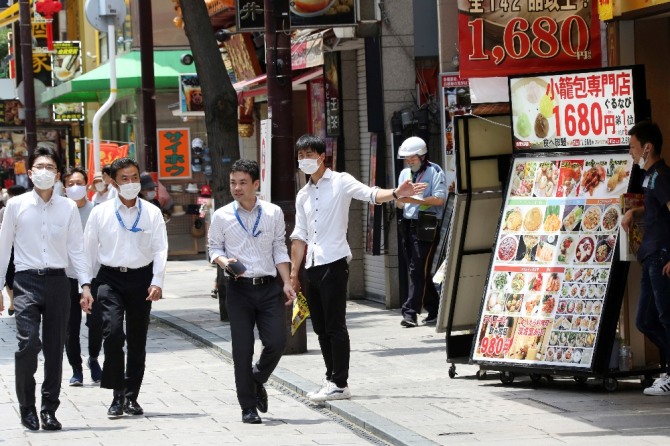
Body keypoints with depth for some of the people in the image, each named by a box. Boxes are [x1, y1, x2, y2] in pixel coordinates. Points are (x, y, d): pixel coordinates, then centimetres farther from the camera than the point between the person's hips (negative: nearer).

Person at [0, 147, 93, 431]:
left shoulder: (68, 208, 7)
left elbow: (76, 248, 8)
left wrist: (85, 283, -1)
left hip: (57, 281, 2)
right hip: (27, 281, -2)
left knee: (55, 347, 4)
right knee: (28, 343, -16)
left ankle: (49, 410, 13)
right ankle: (27, 408, 0)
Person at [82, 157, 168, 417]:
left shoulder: (152, 213, 5)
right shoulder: (100, 213, 3)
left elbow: (160, 249, 1)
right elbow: (89, 251, 7)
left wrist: (157, 282, -11)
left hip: (141, 278, 2)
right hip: (110, 278, -1)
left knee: (137, 340, 8)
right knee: (112, 332, -19)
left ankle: (131, 397, 20)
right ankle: (118, 395, -11)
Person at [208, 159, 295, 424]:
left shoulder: (273, 213, 6)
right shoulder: (222, 216, 2)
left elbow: (280, 250, 9)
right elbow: (214, 248, 9)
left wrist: (287, 283, 2)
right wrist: (223, 262, -14)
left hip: (268, 286, 1)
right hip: (239, 288, -1)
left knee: (277, 342, -7)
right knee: (242, 349, -1)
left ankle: (257, 380, 24)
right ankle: (248, 407, 9)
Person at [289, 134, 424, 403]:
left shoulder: (340, 182, 0)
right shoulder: (303, 195, 19)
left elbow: (370, 194, -17)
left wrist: (396, 194, -36)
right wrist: (293, 274, 15)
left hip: (334, 262, -7)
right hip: (312, 266, 7)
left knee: (335, 326, -7)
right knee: (320, 327, 9)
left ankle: (340, 384, -5)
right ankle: (332, 379, 16)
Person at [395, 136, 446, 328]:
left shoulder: (434, 172, -4)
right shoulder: (404, 174, 17)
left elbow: (439, 199, -13)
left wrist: (414, 199, -20)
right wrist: (399, 201, -5)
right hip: (408, 224, 8)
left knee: (418, 270, -12)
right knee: (415, 270, 8)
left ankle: (410, 312, -16)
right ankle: (434, 310, 16)